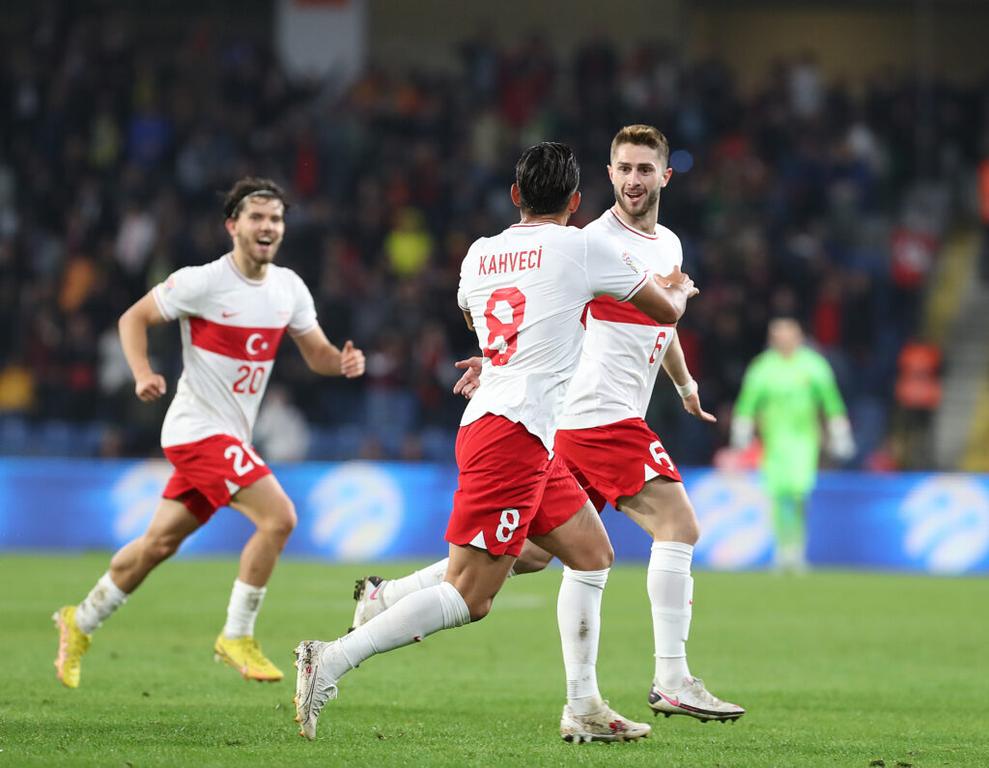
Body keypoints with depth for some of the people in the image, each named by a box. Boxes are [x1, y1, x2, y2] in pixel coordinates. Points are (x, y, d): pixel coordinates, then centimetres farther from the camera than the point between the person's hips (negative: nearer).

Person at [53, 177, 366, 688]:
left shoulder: (288, 288, 4)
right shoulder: (202, 283, -14)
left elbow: (317, 354, 10)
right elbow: (133, 318, -5)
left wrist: (343, 361, -13)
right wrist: (142, 374, -22)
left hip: (231, 435, 7)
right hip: (198, 429, -7)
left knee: (160, 542, 15)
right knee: (278, 516, -21)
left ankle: (79, 624, 33)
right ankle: (236, 637, -9)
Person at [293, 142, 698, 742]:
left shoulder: (479, 256, 14)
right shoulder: (584, 247, -3)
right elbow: (667, 310, 11)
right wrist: (679, 289, 34)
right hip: (515, 430, -8)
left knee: (593, 556, 18)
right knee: (469, 597, -11)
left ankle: (584, 708, 18)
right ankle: (333, 660, -17)